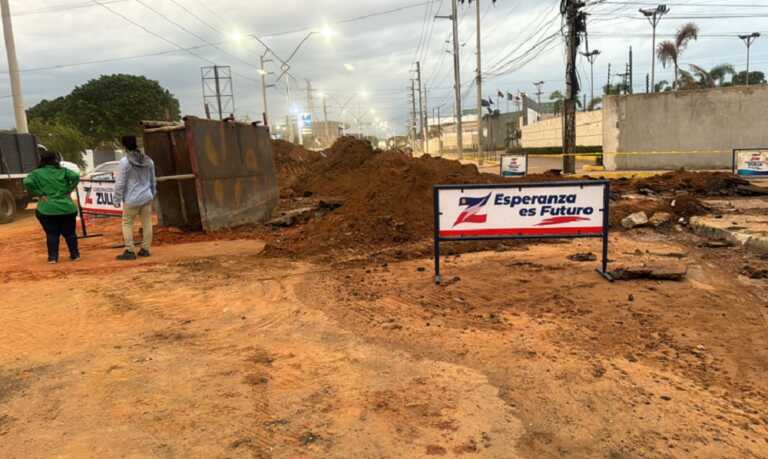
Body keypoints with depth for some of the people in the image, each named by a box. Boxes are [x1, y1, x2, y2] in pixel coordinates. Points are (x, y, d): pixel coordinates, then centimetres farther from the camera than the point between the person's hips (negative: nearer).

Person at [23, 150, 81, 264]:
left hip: (47, 209, -1)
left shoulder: (36, 173, 1)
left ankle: (53, 257, 5)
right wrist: (69, 191, -4)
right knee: (70, 233, 11)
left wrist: (39, 194, -8)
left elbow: (27, 182, -15)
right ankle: (75, 255, 15)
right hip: (67, 207, 1)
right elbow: (76, 177, -10)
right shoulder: (63, 171, 5)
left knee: (52, 234, 7)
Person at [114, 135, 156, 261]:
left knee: (127, 223, 4)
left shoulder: (124, 162, -12)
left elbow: (120, 183, -12)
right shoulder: (148, 160, 6)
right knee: (147, 223, 8)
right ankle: (145, 249, 14)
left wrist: (117, 199, -4)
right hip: (147, 198, 5)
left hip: (132, 199, -5)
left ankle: (130, 251, 2)